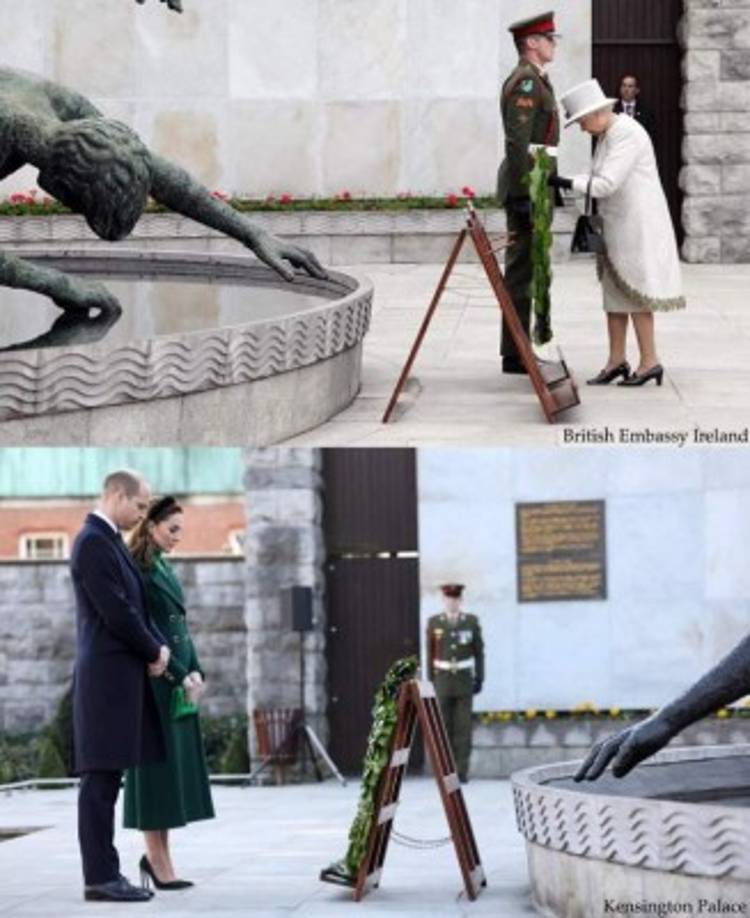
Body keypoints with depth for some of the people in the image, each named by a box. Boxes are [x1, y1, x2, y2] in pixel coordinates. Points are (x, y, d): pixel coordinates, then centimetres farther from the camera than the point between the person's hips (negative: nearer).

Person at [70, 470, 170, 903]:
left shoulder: (112, 543, 17)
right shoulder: (93, 543, -14)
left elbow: (135, 607, 18)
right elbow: (115, 611, -18)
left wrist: (158, 648, 0)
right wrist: (154, 652, -5)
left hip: (124, 676, 10)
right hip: (106, 676, -10)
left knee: (106, 781, 9)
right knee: (100, 779, -8)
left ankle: (105, 872, 11)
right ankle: (101, 877, -7)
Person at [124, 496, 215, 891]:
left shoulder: (165, 569, 16)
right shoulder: (137, 570, -11)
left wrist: (195, 670, 4)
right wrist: (179, 675, -15)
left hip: (179, 681, 9)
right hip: (153, 681, -9)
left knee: (175, 765, 8)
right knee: (156, 765, -6)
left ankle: (158, 855, 12)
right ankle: (159, 861, -4)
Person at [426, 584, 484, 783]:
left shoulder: (472, 621, 0)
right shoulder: (434, 623, 1)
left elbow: (479, 651, 4)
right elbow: (430, 653, 5)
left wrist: (479, 679, 0)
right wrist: (430, 681, 2)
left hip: (464, 681, 0)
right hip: (443, 681, 0)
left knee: (463, 727, -3)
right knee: (444, 727, 1)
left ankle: (462, 771, 1)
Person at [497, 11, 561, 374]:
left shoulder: (534, 81, 19)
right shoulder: (525, 82, -14)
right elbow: (517, 141, -21)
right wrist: (526, 194, -24)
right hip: (527, 184, -11)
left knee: (526, 268, 11)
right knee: (523, 268, -8)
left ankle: (518, 350, 14)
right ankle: (515, 355, -7)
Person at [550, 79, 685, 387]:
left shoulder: (627, 135, -19)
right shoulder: (606, 135, 12)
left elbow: (606, 184, -24)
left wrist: (565, 183, -21)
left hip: (636, 224, -10)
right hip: (617, 223, 10)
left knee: (633, 291, -6)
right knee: (614, 291, 9)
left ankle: (649, 361, 0)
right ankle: (616, 361, 13)